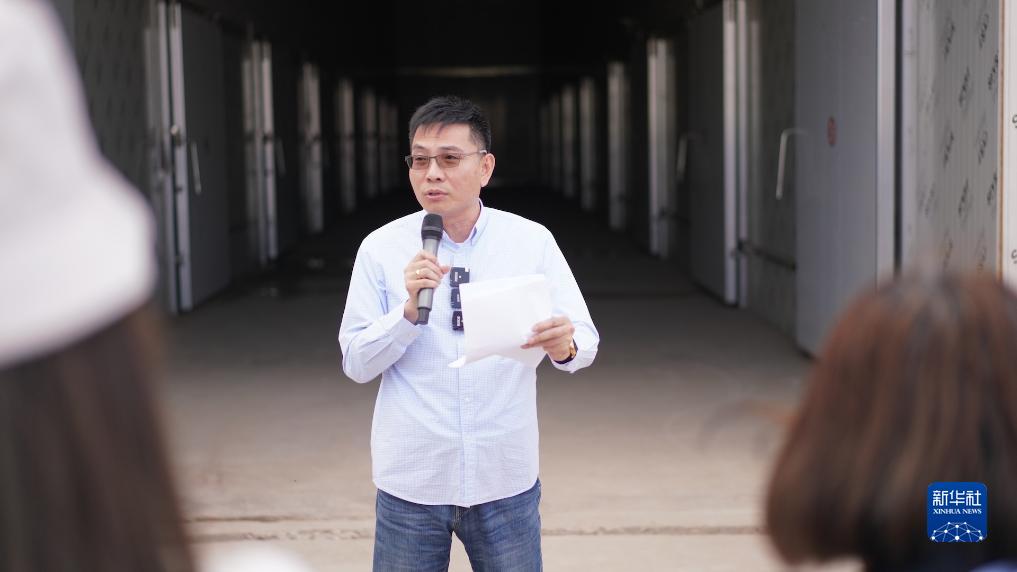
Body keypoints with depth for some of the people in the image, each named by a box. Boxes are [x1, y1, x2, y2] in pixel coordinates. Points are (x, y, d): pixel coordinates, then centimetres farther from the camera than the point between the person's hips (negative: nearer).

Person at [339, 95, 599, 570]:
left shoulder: (533, 242, -2)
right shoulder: (380, 248, -3)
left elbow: (585, 340, -4)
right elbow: (356, 363, -3)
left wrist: (564, 345, -27)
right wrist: (411, 309, -20)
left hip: (505, 478, 0)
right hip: (410, 481, 0)